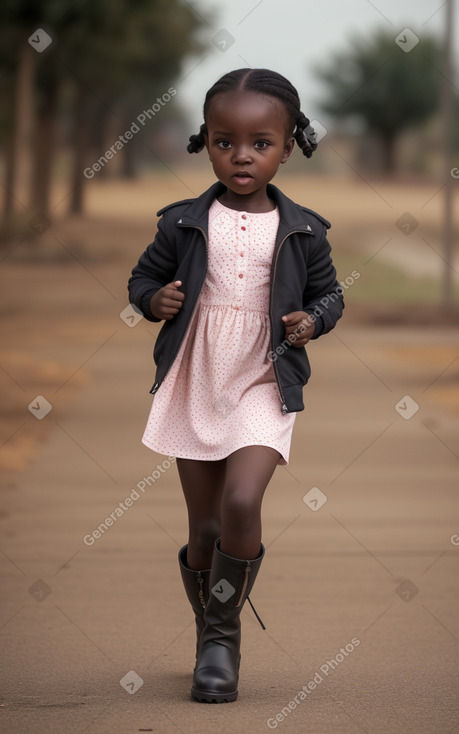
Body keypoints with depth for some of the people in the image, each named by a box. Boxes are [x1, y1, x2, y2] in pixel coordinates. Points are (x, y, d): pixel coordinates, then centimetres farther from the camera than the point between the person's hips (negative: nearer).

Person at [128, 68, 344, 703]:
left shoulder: (302, 230, -1)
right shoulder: (184, 223, -1)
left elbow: (328, 292, 12)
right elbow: (143, 277, 10)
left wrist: (313, 320, -9)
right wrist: (155, 299, -11)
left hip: (263, 388, -1)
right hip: (193, 387, 2)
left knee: (241, 505, -21)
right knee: (204, 527, 7)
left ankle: (224, 633, -4)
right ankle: (211, 635, 28)